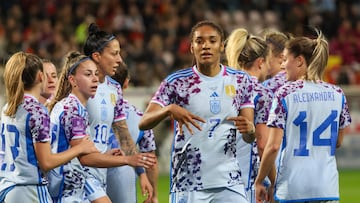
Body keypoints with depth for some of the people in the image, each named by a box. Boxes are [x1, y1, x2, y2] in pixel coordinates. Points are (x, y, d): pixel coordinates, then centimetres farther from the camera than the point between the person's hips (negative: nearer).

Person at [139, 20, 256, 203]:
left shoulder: (241, 81, 8)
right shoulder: (176, 82, 0)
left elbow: (249, 138, 8)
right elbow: (144, 123, -10)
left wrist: (248, 129, -17)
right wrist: (170, 109, -30)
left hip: (229, 183, 2)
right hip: (187, 186, -2)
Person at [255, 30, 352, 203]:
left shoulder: (285, 93, -6)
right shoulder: (337, 94, 5)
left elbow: (273, 146, -9)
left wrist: (259, 181, 1)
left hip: (292, 188, -3)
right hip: (327, 187, 3)